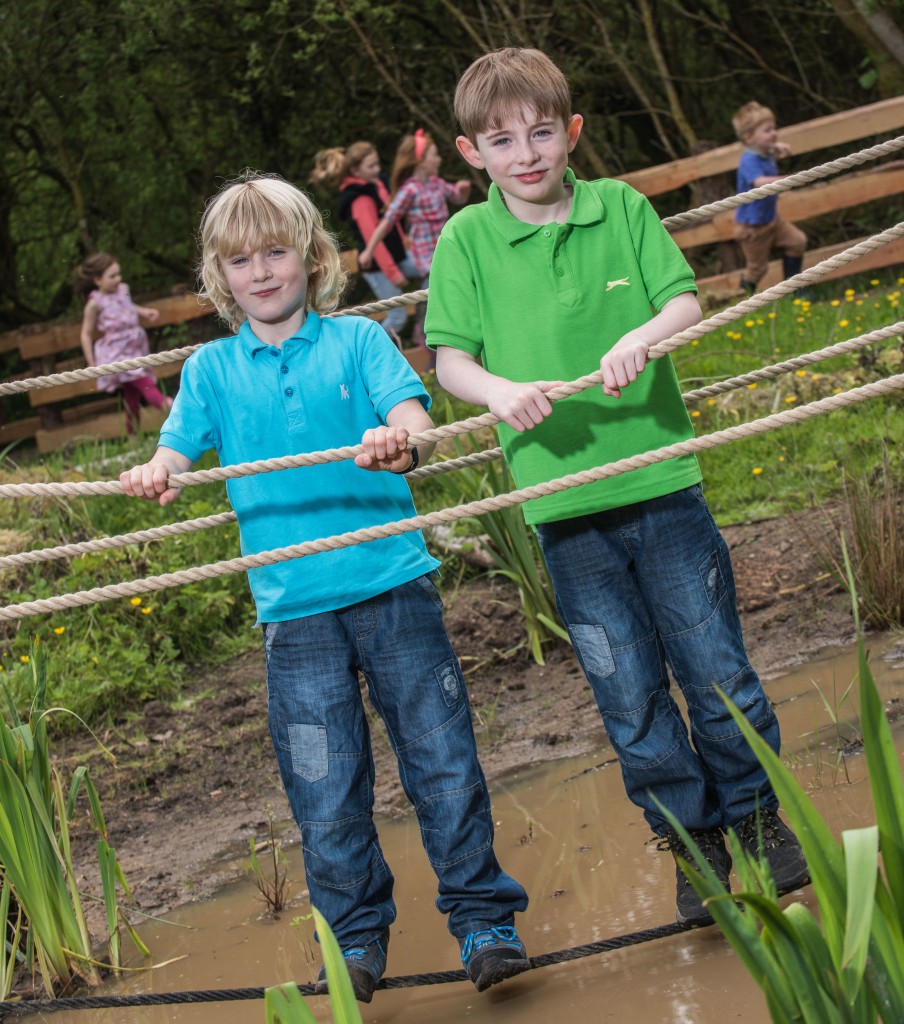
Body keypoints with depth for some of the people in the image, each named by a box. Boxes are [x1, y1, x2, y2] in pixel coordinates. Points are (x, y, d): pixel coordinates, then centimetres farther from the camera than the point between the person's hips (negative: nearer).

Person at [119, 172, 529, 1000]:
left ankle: (484, 920, 12)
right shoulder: (213, 368, 11)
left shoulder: (357, 340, 5)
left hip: (392, 582, -1)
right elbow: (180, 448, 3)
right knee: (325, 787, 4)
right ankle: (356, 938, 20)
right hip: (294, 606, 1)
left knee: (443, 760, 0)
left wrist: (399, 436, -32)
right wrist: (156, 474, -21)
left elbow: (411, 408, -8)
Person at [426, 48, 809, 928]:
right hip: (564, 503, 0)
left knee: (717, 670, 5)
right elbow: (449, 357, -2)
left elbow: (685, 300, -1)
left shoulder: (621, 208, 3)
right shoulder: (465, 241, 1)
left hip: (661, 480, 0)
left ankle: (757, 816, 26)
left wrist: (643, 336, -23)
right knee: (630, 698, 6)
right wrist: (498, 388, -23)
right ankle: (692, 843, 23)